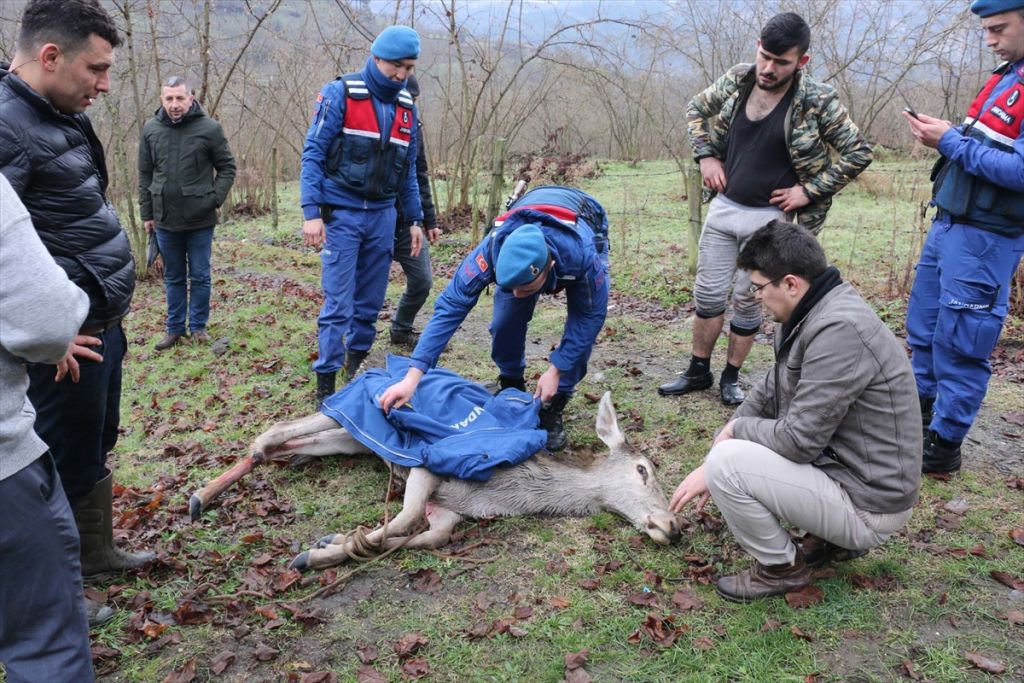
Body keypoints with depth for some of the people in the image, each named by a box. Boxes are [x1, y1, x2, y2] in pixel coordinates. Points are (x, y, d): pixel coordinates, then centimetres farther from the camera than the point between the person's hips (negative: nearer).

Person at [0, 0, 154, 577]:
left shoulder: (60, 117, 11)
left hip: (101, 323, 10)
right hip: (68, 338, -9)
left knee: (96, 448, 22)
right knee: (67, 465, 6)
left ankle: (97, 551, 41)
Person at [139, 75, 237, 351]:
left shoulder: (209, 128, -8)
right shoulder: (151, 129, 2)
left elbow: (227, 167, 1)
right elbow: (145, 174, 9)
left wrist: (215, 199, -10)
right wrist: (146, 213, 8)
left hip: (200, 218, -3)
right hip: (165, 218, 3)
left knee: (199, 276, 7)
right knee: (173, 277, 13)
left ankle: (198, 326, 21)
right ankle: (175, 328, 24)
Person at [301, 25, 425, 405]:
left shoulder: (406, 107, 10)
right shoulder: (340, 94, -6)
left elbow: (408, 170, 16)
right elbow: (313, 154, -9)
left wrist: (415, 220, 13)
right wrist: (311, 212, -17)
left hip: (382, 216, 5)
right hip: (341, 214, -5)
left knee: (371, 301, 9)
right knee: (338, 304, -8)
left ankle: (357, 365, 25)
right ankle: (326, 383, 0)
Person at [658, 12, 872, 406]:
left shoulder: (817, 102, -14)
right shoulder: (736, 80, -3)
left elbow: (858, 153, -7)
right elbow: (696, 109, 15)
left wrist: (809, 190, -12)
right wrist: (705, 155, 2)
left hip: (769, 218, -4)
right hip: (723, 207, 4)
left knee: (747, 300, 5)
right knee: (707, 294, 9)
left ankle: (731, 376, 23)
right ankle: (698, 371, 25)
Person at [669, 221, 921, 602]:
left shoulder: (838, 329, -28)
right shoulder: (809, 314, 3)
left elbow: (798, 439, -27)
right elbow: (767, 396, 10)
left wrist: (737, 428, -7)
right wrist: (708, 467, 3)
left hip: (867, 503, -10)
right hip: (843, 463, 10)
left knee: (727, 462, -20)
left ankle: (781, 567, 4)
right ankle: (833, 539, 17)